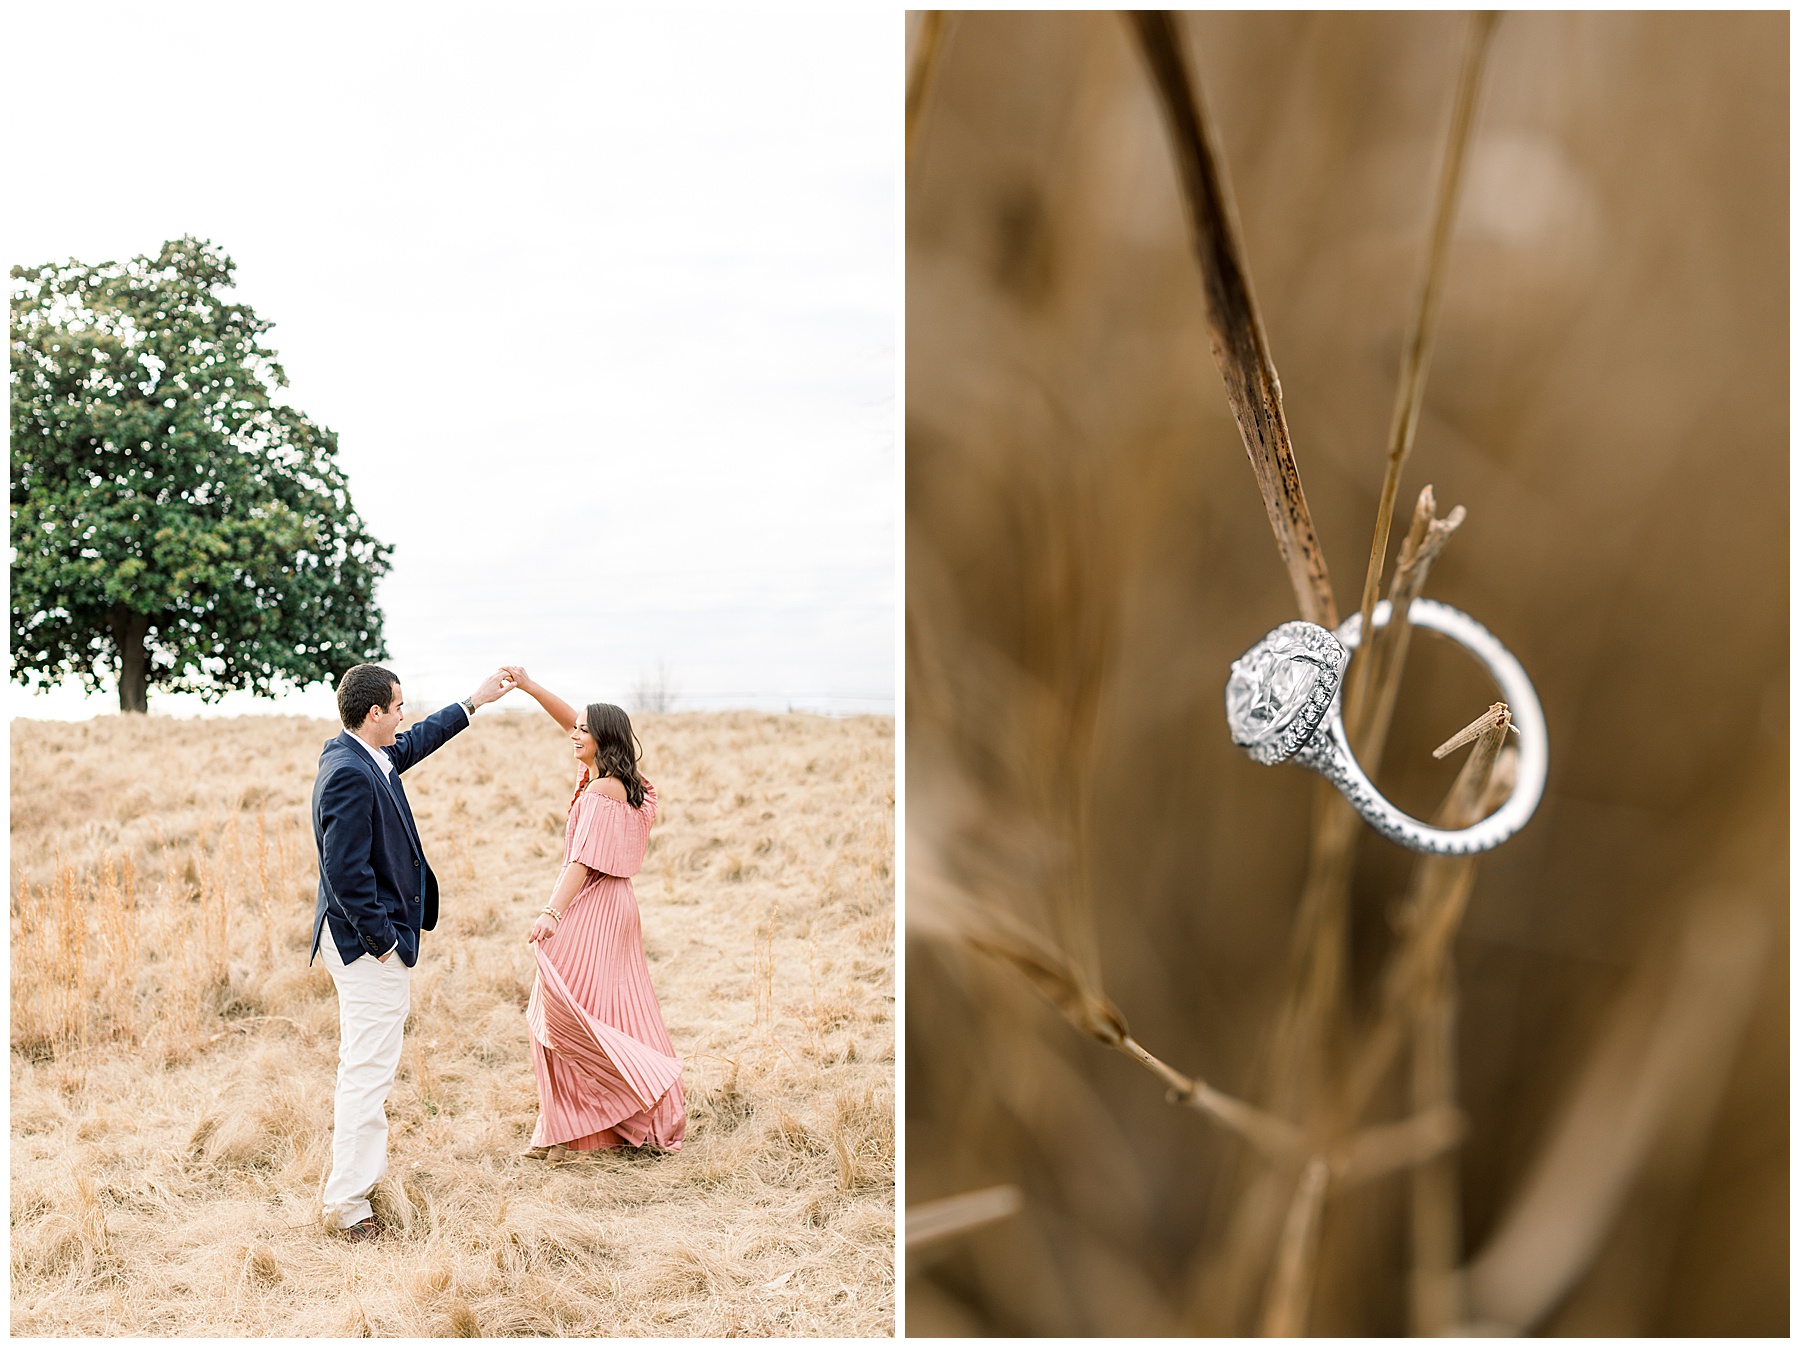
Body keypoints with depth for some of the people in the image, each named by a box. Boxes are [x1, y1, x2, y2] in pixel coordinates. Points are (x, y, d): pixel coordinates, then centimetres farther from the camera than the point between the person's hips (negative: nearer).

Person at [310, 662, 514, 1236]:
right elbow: (346, 871, -27)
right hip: (368, 945, -11)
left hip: (371, 941, 11)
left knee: (363, 1064, 24)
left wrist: (474, 700, 33)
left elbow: (414, 744, 28)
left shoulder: (363, 757, 7)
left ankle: (356, 1167, 39)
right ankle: (348, 1203, -1)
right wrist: (380, 940, -19)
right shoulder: (349, 775, -24)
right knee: (370, 1070, -6)